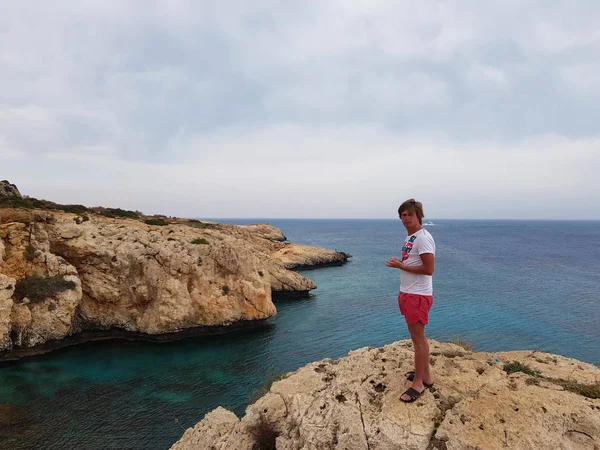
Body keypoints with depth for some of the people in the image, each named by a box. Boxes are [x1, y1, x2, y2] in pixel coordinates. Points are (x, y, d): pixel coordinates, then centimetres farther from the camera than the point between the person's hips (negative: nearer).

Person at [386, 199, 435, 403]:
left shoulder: (423, 238, -17)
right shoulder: (410, 237, 13)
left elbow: (429, 269, -23)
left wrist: (400, 266, -18)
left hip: (418, 295, -10)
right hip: (409, 293, 10)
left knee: (418, 339, -1)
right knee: (417, 337, 17)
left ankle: (418, 383, 9)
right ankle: (425, 375, 30)